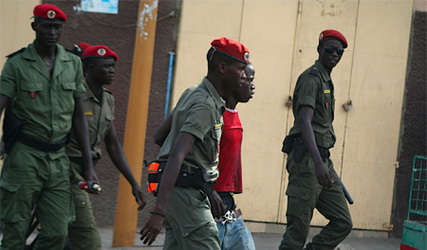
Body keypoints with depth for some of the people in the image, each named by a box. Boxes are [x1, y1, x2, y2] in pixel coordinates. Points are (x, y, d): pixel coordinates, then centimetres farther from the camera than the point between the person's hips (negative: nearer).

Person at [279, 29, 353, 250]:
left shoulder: (327, 81, 21)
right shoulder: (311, 78, -10)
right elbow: (304, 122, -23)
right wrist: (318, 163, -33)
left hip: (322, 159, 10)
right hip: (306, 159, -10)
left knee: (343, 223, 6)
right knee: (298, 229, -9)